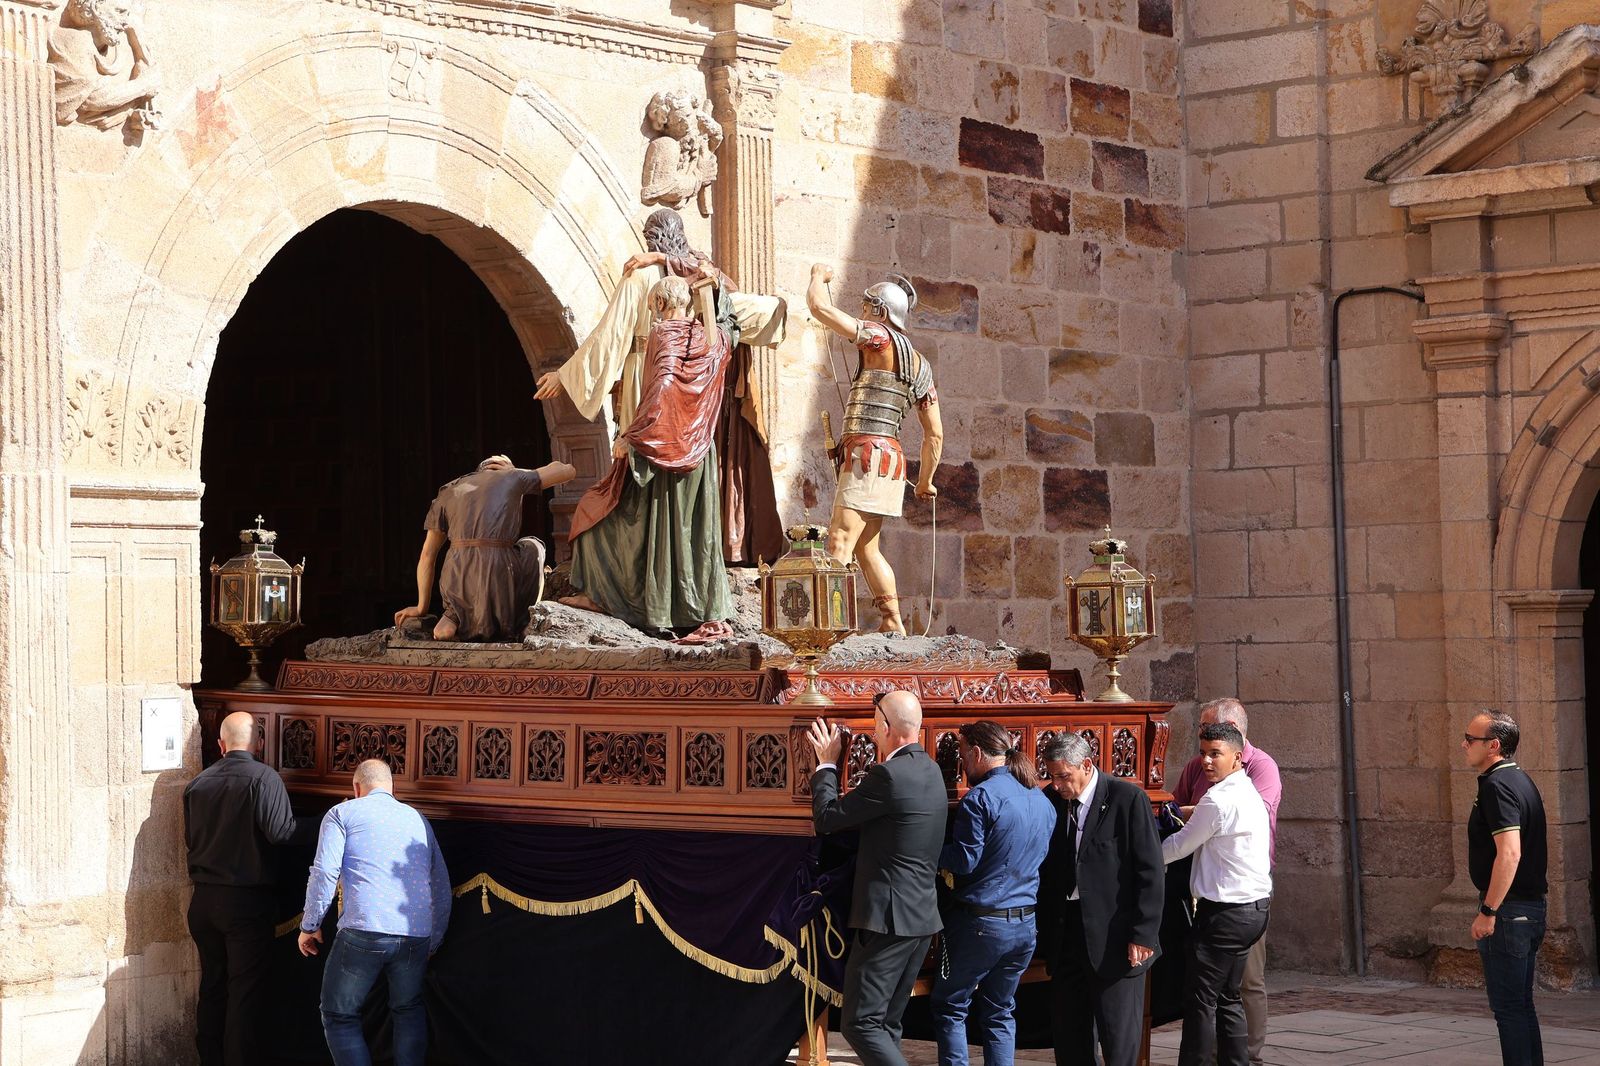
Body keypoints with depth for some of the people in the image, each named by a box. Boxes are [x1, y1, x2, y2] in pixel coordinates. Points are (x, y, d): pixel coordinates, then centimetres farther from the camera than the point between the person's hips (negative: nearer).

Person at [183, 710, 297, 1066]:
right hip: (247, 900, -5)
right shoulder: (264, 779, -13)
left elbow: (189, 837, 13)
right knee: (245, 991, 0)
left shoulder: (197, 784, 3)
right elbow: (281, 832, -21)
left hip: (204, 899, 5)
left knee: (212, 986, 14)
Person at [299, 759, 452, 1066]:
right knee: (409, 1011, 24)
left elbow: (324, 872, -5)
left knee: (339, 1017, 8)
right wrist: (434, 942, 32)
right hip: (417, 936, 4)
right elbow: (442, 888, 23)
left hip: (364, 931, -4)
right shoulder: (417, 819, 21)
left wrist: (310, 926, 5)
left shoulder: (343, 814, 9)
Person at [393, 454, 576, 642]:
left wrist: (422, 608, 26)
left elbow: (427, 555, 20)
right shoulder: (512, 478, 16)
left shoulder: (447, 492, 23)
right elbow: (568, 471, 27)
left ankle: (453, 617, 6)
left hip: (457, 581, 3)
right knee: (534, 546, 30)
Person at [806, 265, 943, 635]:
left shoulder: (880, 337, -6)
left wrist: (820, 275, 12)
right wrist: (925, 481, 28)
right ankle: (893, 625, 14)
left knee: (840, 542, -15)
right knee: (866, 547, 15)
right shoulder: (919, 365, 18)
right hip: (890, 456, 9)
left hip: (868, 452, -9)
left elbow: (818, 305, -9)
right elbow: (935, 434, 18)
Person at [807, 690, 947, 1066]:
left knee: (860, 1023, -7)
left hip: (889, 918, -10)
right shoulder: (929, 770, 11)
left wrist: (827, 764, 2)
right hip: (921, 917, 10)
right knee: (886, 1023, 15)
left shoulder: (890, 774, -20)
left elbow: (826, 818, -12)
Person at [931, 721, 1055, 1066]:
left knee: (950, 1006, 6)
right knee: (1000, 1013, 14)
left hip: (981, 921, -7)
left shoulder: (981, 797, -14)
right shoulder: (1042, 801, 10)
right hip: (1025, 925, 7)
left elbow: (964, 860, -16)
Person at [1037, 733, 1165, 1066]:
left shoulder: (1127, 798, -9)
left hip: (1113, 937, -5)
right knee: (1068, 1035, 10)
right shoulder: (1050, 800, 6)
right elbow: (1044, 869, 12)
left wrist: (1143, 935, -13)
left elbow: (1150, 872, -10)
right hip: (1064, 934, 5)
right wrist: (1043, 931, 6)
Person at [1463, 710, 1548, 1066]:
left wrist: (1488, 911, -25)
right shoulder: (1521, 780, 15)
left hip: (1508, 911, -10)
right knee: (1521, 1004, 15)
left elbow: (1509, 852, -27)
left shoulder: (1497, 786, -17)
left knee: (1508, 1007, -5)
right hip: (1532, 905, 10)